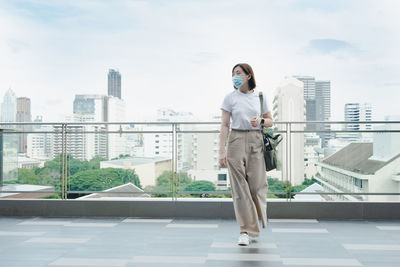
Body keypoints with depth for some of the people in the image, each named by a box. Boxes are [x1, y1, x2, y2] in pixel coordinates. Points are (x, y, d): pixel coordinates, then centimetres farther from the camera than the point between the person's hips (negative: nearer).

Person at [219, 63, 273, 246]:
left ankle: (255, 224, 26)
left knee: (257, 184, -1)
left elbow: (270, 121, 16)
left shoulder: (260, 97, 9)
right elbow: (224, 125, 0)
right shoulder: (230, 98, 5)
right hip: (236, 141, -1)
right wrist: (222, 150, -8)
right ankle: (245, 231, 2)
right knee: (239, 186, -4)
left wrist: (260, 121, -7)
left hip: (256, 141, 1)